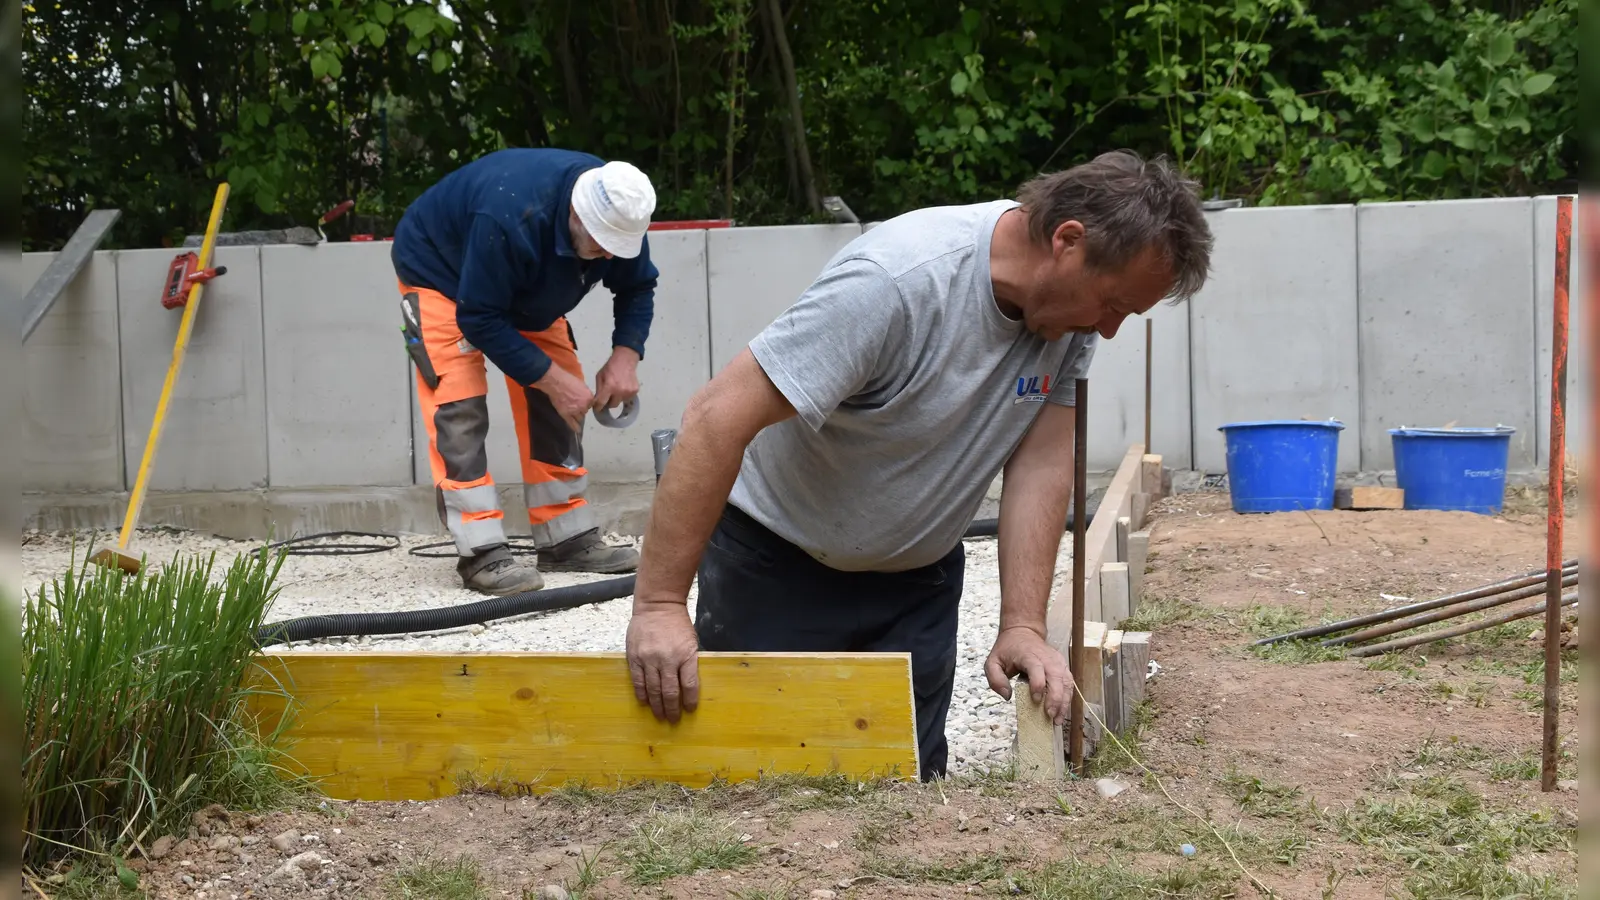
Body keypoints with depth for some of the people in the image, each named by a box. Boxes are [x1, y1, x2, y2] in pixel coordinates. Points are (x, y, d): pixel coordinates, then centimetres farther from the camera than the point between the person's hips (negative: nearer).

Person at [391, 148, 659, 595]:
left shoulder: (617, 215, -23)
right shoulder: (509, 218, -43)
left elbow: (639, 287, -6)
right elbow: (480, 318, -36)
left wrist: (626, 354, -22)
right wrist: (551, 378, -35)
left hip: (526, 290, 7)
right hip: (439, 273, -7)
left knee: (555, 406, 0)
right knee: (460, 407, -19)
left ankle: (569, 540, 6)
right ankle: (482, 554, -20)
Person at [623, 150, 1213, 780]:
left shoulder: (1075, 306, -12)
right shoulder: (896, 280, -33)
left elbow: (1041, 463, -9)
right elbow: (719, 417, -34)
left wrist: (1023, 626, -18)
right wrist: (659, 604, -36)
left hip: (920, 573, 5)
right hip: (774, 557, -5)